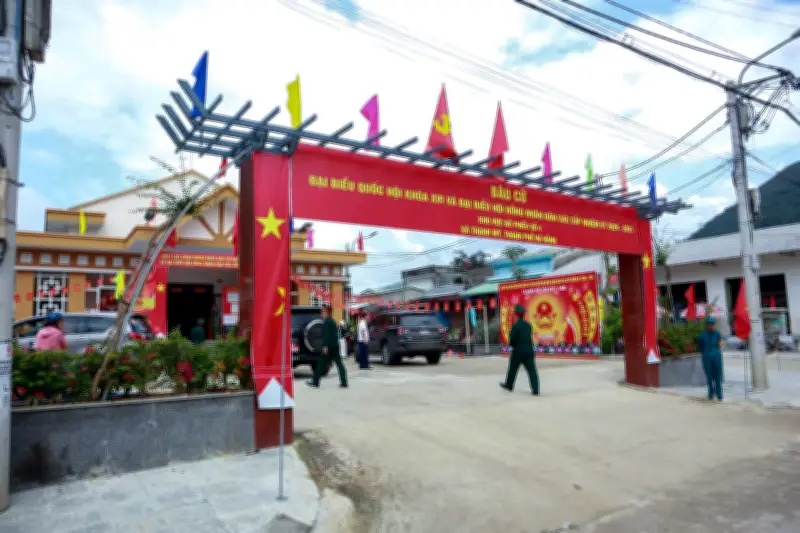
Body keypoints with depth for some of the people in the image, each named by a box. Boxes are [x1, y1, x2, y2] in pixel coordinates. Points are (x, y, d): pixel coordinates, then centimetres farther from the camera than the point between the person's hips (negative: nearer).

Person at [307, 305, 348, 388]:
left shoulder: (326, 322, -10)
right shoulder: (333, 321, 17)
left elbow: (326, 335, -19)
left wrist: (325, 346, -21)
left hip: (328, 347, -8)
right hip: (335, 346, 8)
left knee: (321, 364, 2)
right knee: (339, 364, 4)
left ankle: (315, 382, 9)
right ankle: (344, 383, 1)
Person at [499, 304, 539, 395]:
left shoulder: (516, 325, -15)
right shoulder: (528, 324, 4)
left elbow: (512, 338, -14)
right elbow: (530, 336, 12)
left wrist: (512, 344, 6)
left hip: (518, 350, -4)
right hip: (529, 349, 5)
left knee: (513, 368, 14)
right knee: (531, 370, 3)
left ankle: (509, 385, 29)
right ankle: (535, 390, -2)